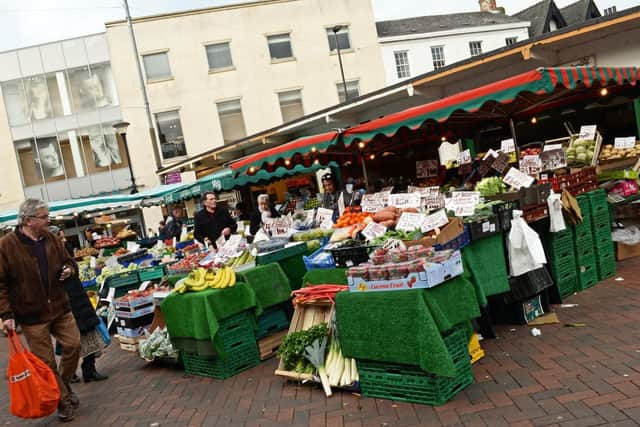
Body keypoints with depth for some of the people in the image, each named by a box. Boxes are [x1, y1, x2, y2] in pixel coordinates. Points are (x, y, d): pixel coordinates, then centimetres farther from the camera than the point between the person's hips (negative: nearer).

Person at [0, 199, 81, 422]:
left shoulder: (50, 239, 4)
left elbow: (67, 261, 19)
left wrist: (68, 270, -5)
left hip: (59, 307, 5)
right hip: (32, 314, -4)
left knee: (73, 345, 4)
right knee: (46, 362, 4)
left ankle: (64, 385, 29)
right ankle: (64, 401, 20)